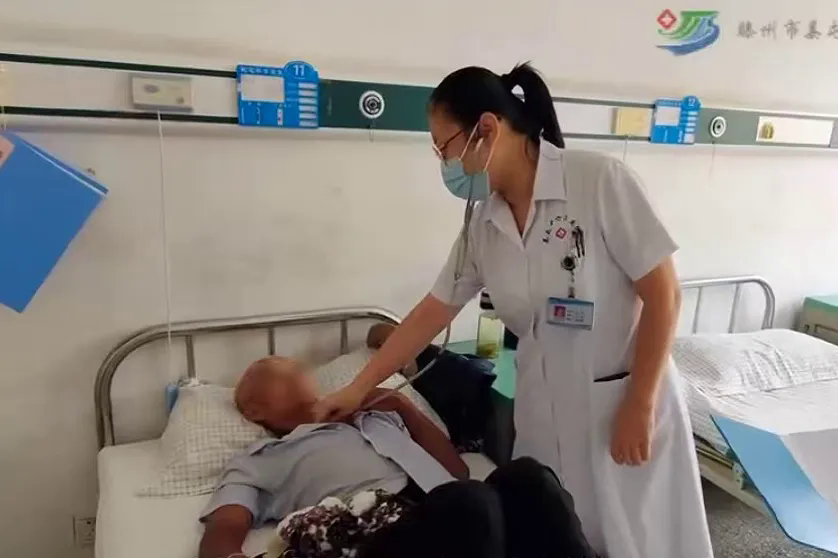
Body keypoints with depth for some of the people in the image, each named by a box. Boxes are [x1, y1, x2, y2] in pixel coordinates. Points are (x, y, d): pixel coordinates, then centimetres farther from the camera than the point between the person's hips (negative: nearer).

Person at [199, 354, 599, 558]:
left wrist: (405, 405, 21)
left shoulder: (376, 416, 34)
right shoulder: (257, 462, 23)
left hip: (455, 516, 5)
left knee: (526, 477, -26)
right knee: (470, 502, -34)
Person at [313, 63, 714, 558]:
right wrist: (359, 387, 9)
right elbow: (433, 312, 6)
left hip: (624, 401, -4)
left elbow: (663, 294, -14)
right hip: (545, 410, 5)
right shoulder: (482, 225, 0)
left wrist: (640, 406, -14)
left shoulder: (600, 181, -17)